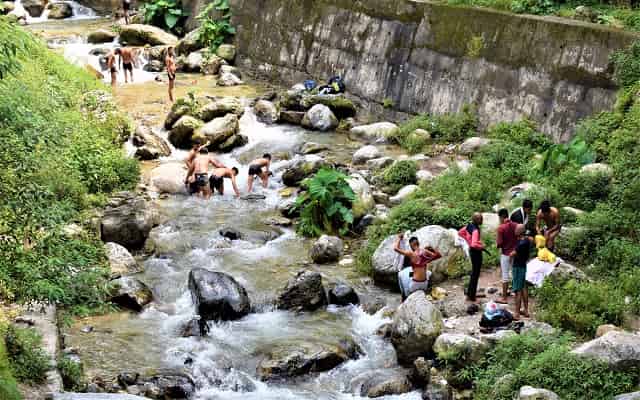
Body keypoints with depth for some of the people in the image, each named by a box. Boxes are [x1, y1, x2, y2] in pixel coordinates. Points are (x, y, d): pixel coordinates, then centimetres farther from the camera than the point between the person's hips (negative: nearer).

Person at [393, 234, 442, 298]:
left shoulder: (411, 253, -11)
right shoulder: (425, 252, 0)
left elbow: (396, 248, -8)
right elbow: (438, 255, 12)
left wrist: (399, 239, 6)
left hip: (415, 283, -3)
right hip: (424, 283, 3)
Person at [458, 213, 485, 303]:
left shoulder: (469, 226, 1)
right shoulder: (475, 230, -26)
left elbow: (460, 233, 15)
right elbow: (474, 244, -35)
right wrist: (482, 246, -17)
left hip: (472, 251, 10)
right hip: (476, 252, -10)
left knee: (474, 273, 23)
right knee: (475, 274, 2)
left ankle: (470, 294, 33)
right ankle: (471, 296, 9)